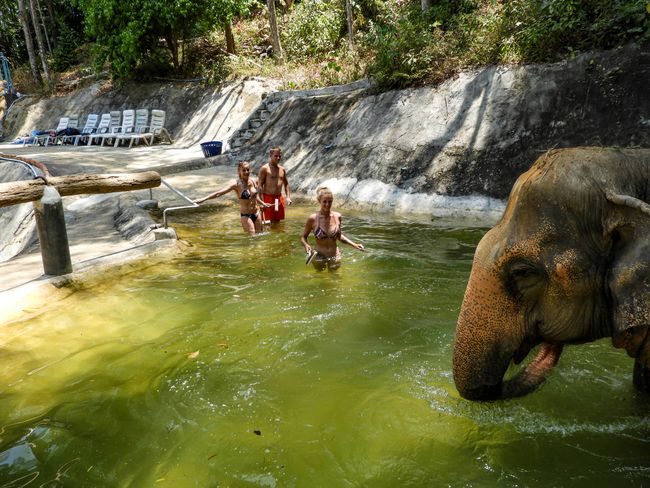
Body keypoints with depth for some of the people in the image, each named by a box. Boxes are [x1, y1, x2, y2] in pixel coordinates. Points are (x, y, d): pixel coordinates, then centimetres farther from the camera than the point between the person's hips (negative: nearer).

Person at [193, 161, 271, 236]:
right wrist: (204, 199, -28)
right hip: (246, 215, -5)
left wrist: (263, 204, 29)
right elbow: (219, 193, -21)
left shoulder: (253, 181, 0)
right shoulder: (236, 184, -15)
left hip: (256, 213, 6)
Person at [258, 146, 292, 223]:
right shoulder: (265, 169, -6)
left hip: (279, 198, 6)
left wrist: (288, 197, 7)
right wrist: (261, 201, -18)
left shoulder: (282, 169, 13)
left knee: (277, 221, 12)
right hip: (268, 198, -6)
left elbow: (286, 184, 20)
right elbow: (260, 185, -11)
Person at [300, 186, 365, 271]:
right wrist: (306, 245, -25)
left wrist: (354, 245, 3)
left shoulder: (337, 216, -5)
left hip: (335, 256, 2)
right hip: (319, 257, -2)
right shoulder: (313, 219, -15)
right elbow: (303, 237, -5)